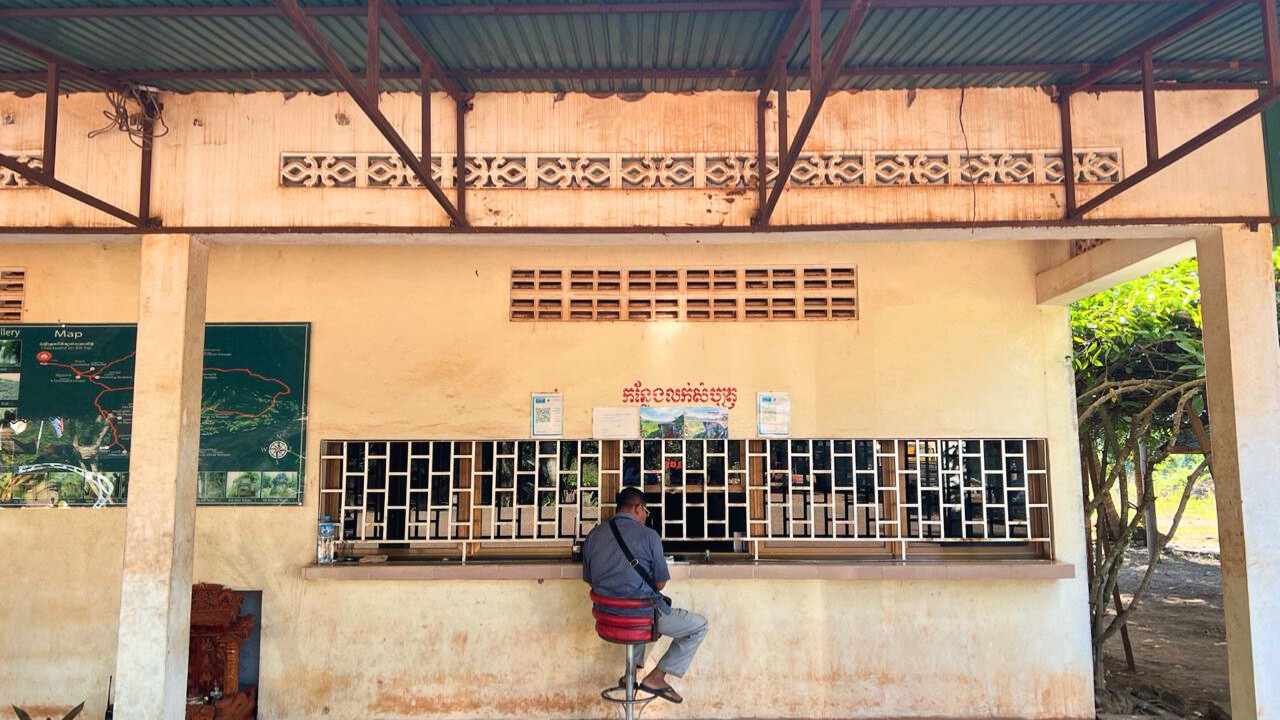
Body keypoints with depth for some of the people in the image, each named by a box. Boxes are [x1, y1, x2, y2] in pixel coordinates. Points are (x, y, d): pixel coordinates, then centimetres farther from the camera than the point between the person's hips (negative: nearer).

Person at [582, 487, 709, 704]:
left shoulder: (594, 535, 5)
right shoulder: (648, 536, -10)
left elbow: (589, 579, 11)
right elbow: (661, 582, -3)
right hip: (642, 614, -6)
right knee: (699, 625, 10)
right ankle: (656, 677, 4)